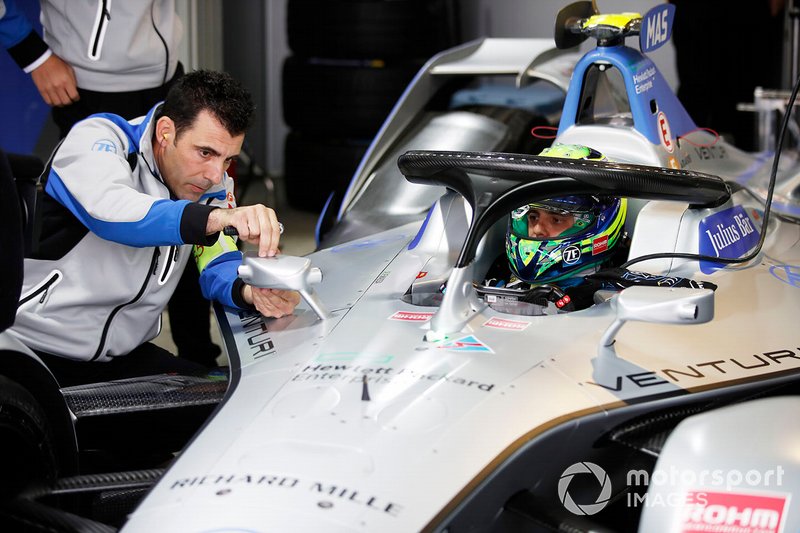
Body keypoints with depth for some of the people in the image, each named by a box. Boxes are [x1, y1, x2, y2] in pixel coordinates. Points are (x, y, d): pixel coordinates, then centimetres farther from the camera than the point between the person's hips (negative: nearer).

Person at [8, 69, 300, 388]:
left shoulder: (212, 183, 5)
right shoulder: (98, 138, -15)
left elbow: (218, 266, -1)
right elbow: (110, 209, -36)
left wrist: (252, 292, -27)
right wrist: (218, 217, -52)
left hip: (121, 358, 7)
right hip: (30, 348, -6)